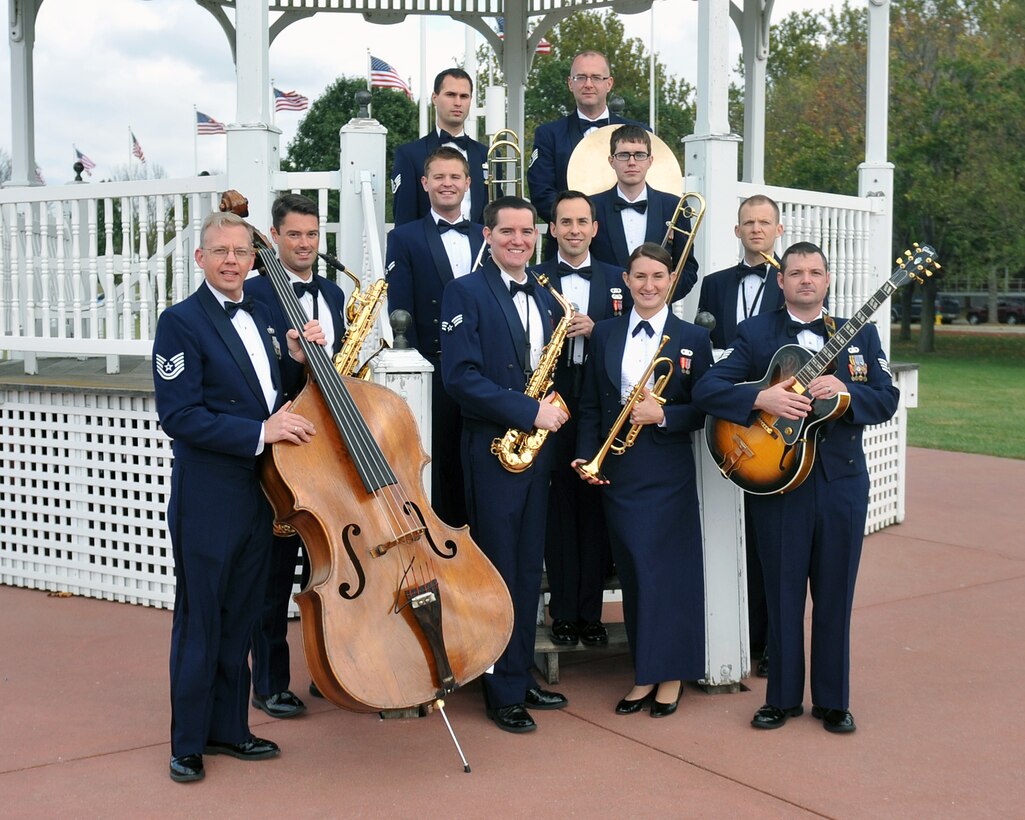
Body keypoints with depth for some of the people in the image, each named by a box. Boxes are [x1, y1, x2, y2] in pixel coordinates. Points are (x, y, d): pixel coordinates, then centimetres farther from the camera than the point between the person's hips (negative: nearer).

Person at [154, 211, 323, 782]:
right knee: (199, 622, 4)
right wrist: (259, 432, -21)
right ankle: (188, 742, 17)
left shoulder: (261, 316, 12)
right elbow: (179, 415, -17)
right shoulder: (182, 322, -10)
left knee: (240, 619, 15)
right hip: (208, 497, -7)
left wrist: (298, 359, 1)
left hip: (260, 493, 7)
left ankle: (229, 727, 27)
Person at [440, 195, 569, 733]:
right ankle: (504, 693, 9)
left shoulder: (544, 298, 15)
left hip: (536, 447, 7)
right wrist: (529, 410, -20)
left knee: (528, 569, 12)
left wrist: (552, 407, 1)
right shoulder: (466, 293, -7)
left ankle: (523, 677, 23)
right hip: (492, 448, -6)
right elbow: (460, 375, -17)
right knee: (499, 572, -1)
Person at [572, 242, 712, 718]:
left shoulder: (693, 338, 1)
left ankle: (670, 674, 13)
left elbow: (704, 410, 1)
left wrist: (663, 415, -16)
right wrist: (586, 455, -3)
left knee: (669, 567, 0)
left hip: (668, 470, -2)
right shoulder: (604, 334, 8)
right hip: (617, 469, 3)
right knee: (632, 570, 7)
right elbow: (591, 405, 9)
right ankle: (644, 674, 17)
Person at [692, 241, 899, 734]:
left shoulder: (860, 334, 9)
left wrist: (845, 391, -18)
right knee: (783, 595, 6)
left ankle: (833, 700, 20)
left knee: (835, 596, 8)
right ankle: (783, 698, 19)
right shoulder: (755, 334, 3)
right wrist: (762, 399, -22)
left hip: (842, 481, 2)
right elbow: (706, 390, -7)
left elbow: (886, 399, 1)